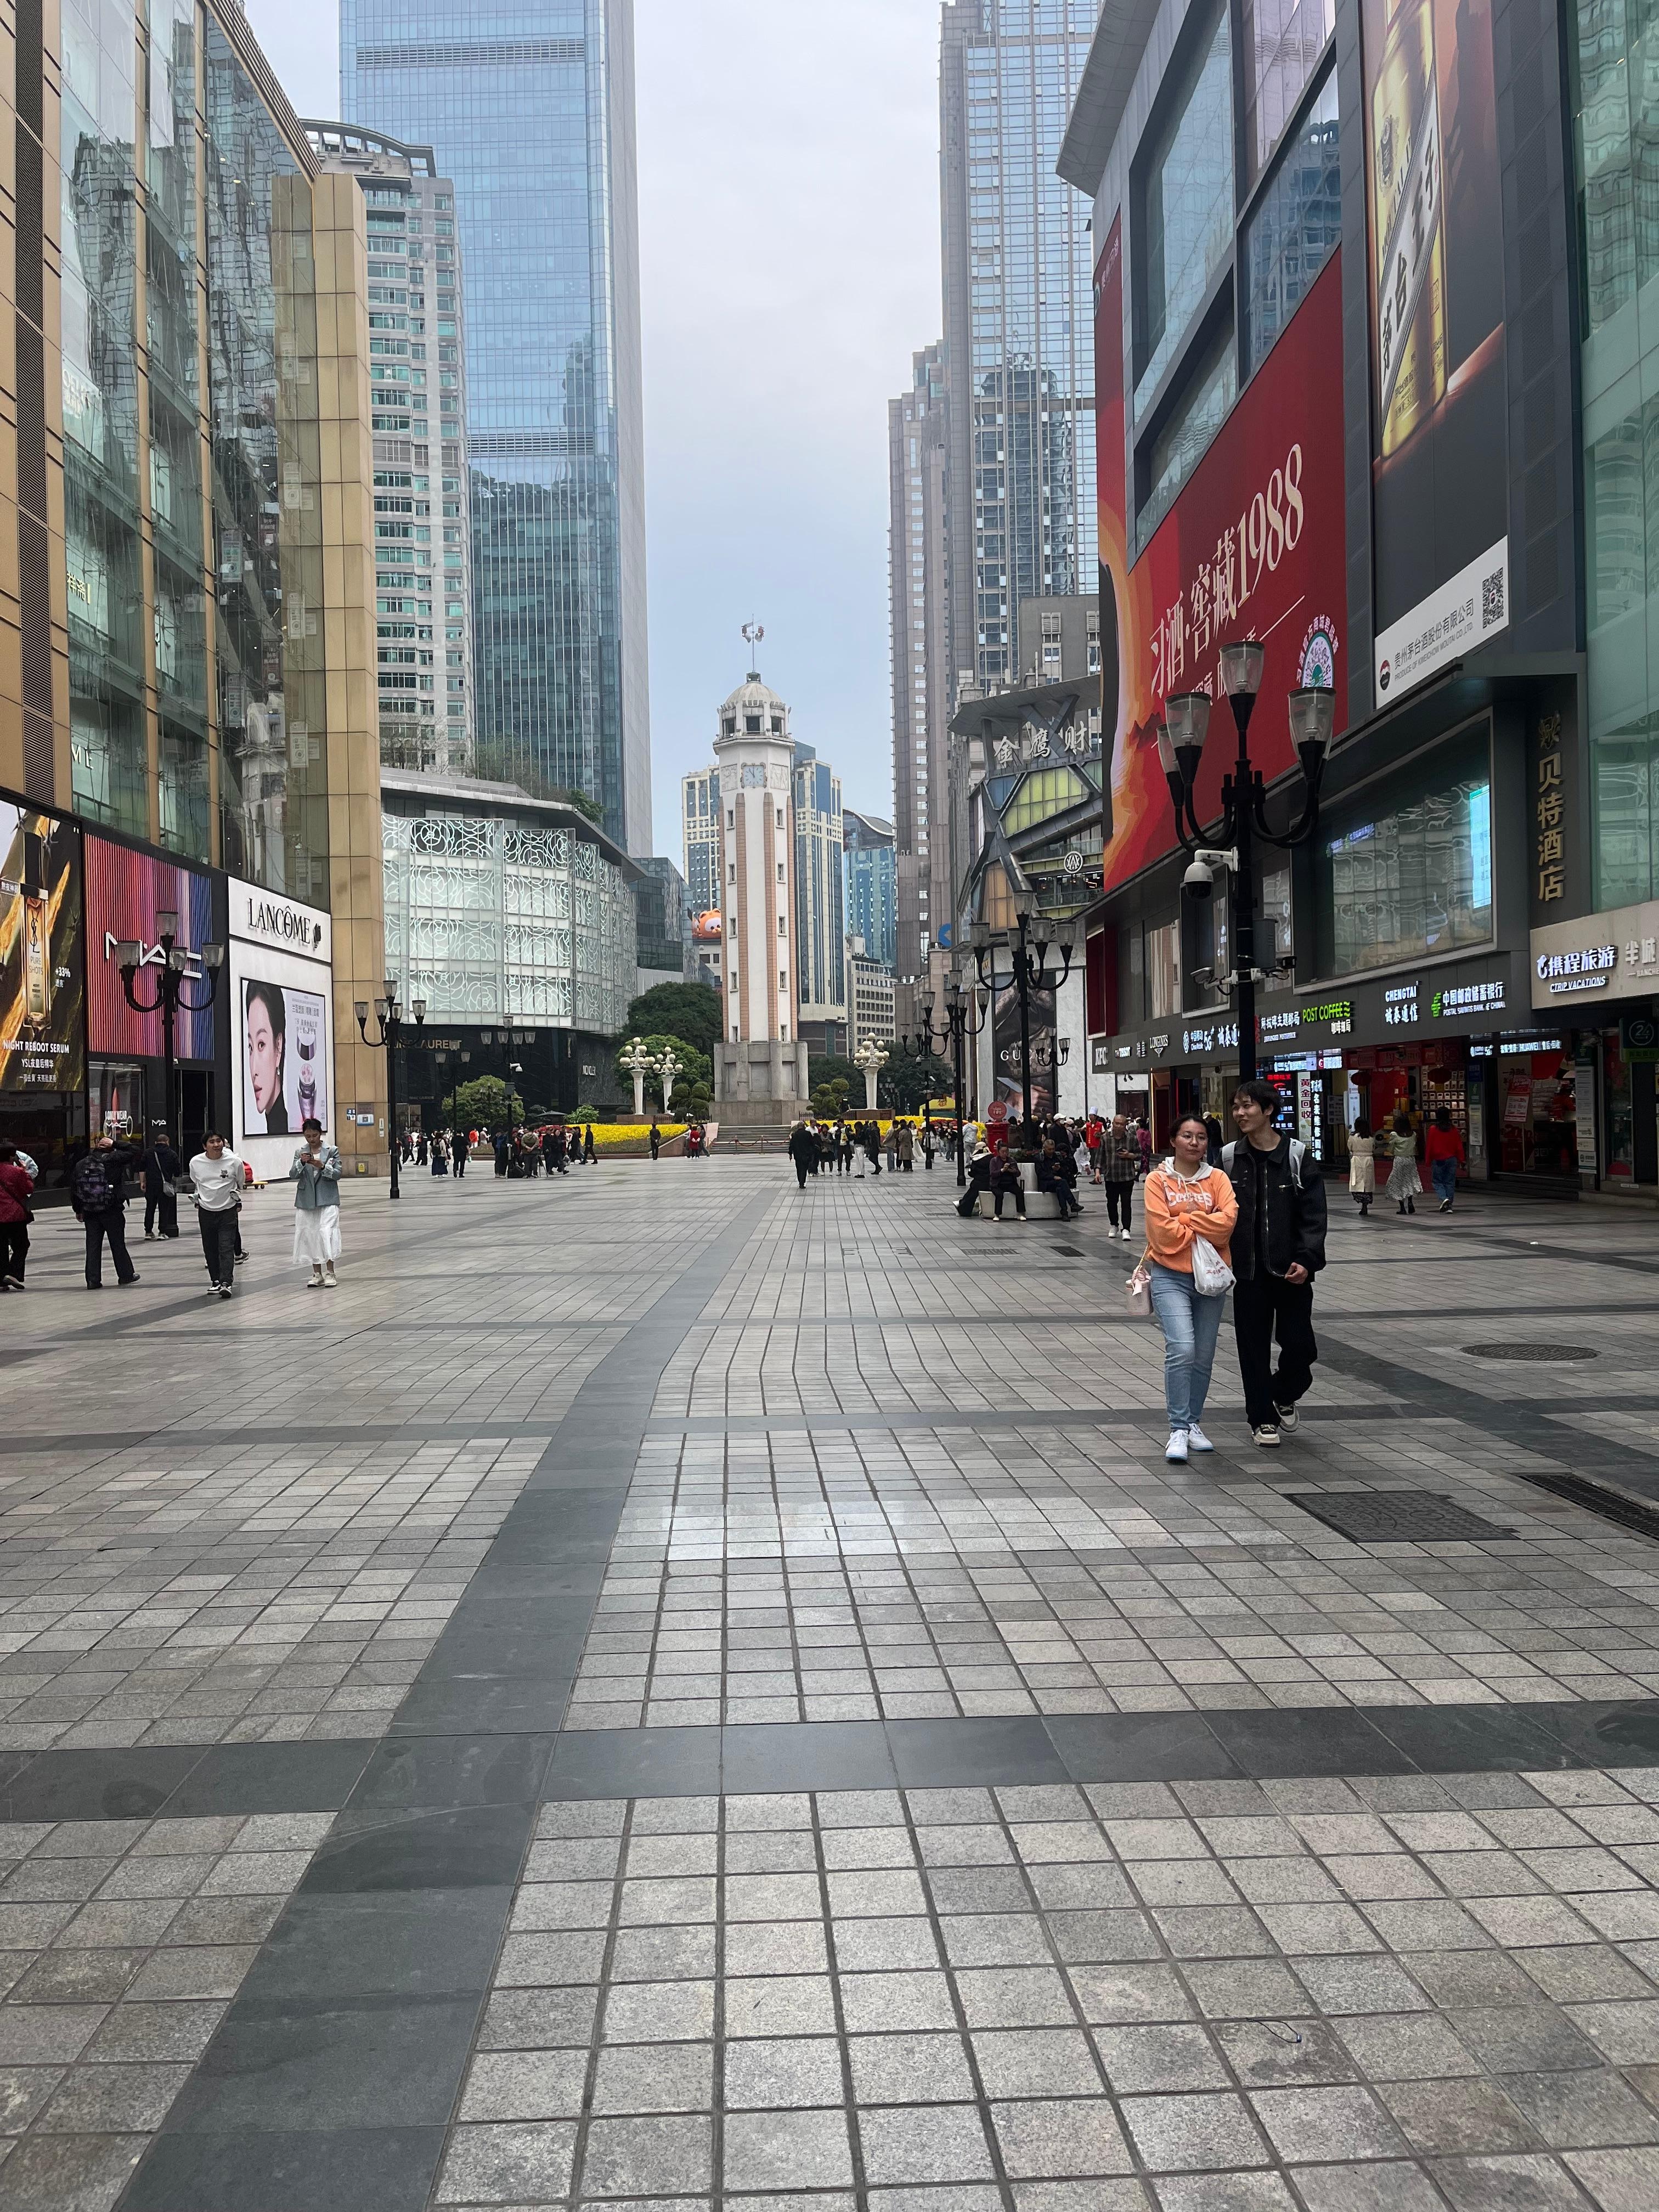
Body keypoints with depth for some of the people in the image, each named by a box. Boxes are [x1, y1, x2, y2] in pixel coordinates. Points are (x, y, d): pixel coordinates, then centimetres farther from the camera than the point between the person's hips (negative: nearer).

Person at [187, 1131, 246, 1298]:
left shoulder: (234, 1162, -9)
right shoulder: (196, 1163, -5)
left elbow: (240, 1184, 10)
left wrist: (238, 1203, 15)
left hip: (228, 1211, -3)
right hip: (206, 1211, 3)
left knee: (226, 1248, -12)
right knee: (210, 1249, 9)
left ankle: (226, 1283, -18)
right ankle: (216, 1280, 20)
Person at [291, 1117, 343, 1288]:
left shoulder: (332, 1151, 1)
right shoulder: (300, 1152, 7)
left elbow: (337, 1174, -5)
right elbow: (293, 1176, -1)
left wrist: (323, 1167, -22)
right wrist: (301, 1163, -20)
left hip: (327, 1200, -3)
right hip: (306, 1201, 3)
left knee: (326, 1232, -13)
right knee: (310, 1235, 4)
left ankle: (329, 1272, -7)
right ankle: (317, 1274, 11)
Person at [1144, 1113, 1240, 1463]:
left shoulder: (1217, 1179, 5)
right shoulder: (1158, 1180, -3)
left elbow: (1228, 1219, -12)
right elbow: (1163, 1231, -13)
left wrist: (1185, 1218, -13)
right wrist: (1205, 1230, -7)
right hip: (1170, 1276, -3)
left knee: (1204, 1356, 9)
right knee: (1181, 1349, -18)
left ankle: (1193, 1424, 25)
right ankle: (1178, 1430, -11)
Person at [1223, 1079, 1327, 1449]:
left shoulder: (1297, 1155, -4)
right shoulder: (1230, 1157, 2)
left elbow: (1314, 1214, -5)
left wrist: (1307, 1259, -15)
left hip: (1291, 1269, -1)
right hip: (1248, 1269, 2)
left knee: (1299, 1345, -1)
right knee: (1253, 1347, 5)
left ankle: (1284, 1396, 29)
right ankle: (1262, 1418, 20)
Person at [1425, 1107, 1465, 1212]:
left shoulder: (1433, 1129, -7)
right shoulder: (1454, 1129, 1)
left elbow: (1429, 1146, -3)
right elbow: (1459, 1146, 4)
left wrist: (1428, 1161, 5)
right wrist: (1461, 1160, 11)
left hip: (1438, 1160, -3)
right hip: (1452, 1159, 3)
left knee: (1438, 1182, 6)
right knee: (1450, 1182, 8)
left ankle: (1444, 1199, -18)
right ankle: (1449, 1206, 7)